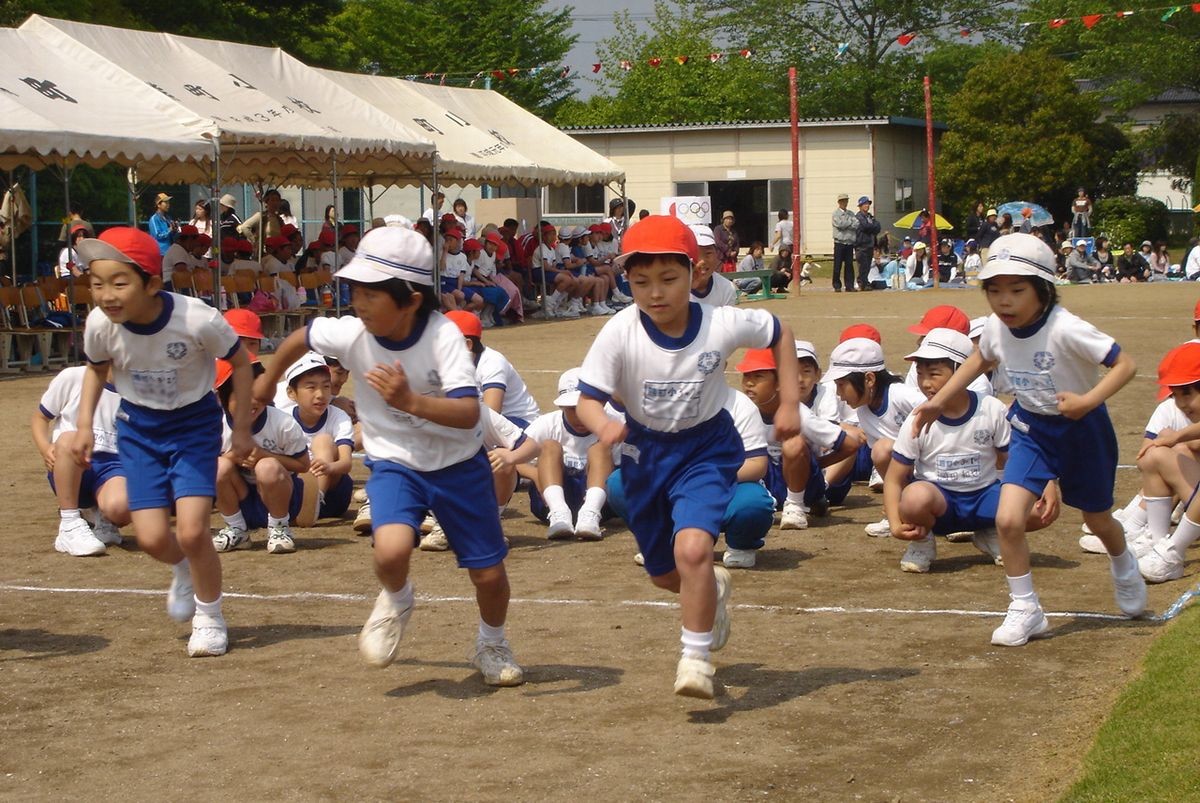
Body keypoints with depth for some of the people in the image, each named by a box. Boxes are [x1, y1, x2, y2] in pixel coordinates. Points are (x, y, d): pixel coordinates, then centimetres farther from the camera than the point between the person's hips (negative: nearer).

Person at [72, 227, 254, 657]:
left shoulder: (198, 319, -29)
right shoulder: (100, 324, -19)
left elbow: (240, 363, -10)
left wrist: (242, 428, -5)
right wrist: (85, 424, -4)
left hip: (195, 423, -3)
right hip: (139, 428, 3)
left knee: (191, 531, -15)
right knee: (151, 538, -4)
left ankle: (209, 617, 13)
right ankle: (183, 571, 34)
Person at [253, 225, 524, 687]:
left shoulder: (442, 335, -26)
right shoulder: (349, 334, -18)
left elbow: (468, 413, -35)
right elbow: (300, 339, 5)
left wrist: (411, 402, -51)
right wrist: (268, 380, 22)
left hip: (458, 463, -1)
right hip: (394, 462, 1)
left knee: (489, 573, 5)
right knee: (391, 550, -27)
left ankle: (492, 644, 38)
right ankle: (395, 601, 10)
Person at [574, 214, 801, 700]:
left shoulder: (722, 325, -21)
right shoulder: (620, 333, -22)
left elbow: (779, 334, -1)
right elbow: (587, 398, -22)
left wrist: (789, 404, -5)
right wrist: (604, 425, -45)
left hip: (706, 447, -2)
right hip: (645, 452, 3)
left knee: (692, 549, -26)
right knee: (663, 573, 17)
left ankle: (696, 658, -8)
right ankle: (712, 589, 53)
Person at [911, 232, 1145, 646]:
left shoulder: (1065, 329, -31)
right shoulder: (996, 329, -13)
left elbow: (1125, 364, -27)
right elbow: (980, 360, 10)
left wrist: (1089, 400, -40)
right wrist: (938, 401, 7)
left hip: (1081, 430, -4)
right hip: (1031, 429, 4)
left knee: (1097, 519, 18)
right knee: (1008, 518, -14)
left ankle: (1124, 568, 54)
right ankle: (1025, 610, 3)